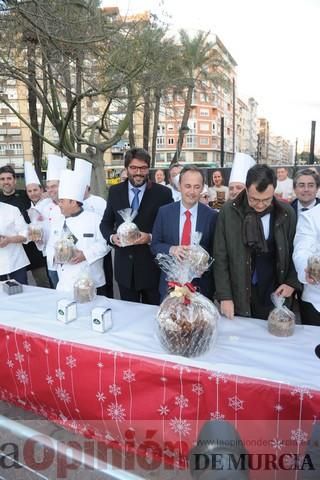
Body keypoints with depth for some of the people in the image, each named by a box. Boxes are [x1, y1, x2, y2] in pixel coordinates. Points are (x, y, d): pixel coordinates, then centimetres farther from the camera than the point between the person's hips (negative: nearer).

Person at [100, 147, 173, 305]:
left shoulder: (163, 193, -6)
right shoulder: (115, 191, 3)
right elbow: (105, 223, 10)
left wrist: (151, 237, -20)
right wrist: (112, 237, -10)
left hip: (152, 266, -2)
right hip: (124, 267, 3)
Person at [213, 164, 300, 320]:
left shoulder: (286, 213, -4)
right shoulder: (228, 212, -9)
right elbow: (220, 257, -6)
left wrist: (292, 282, -2)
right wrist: (225, 296, -8)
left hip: (273, 296, 2)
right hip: (238, 297, -1)